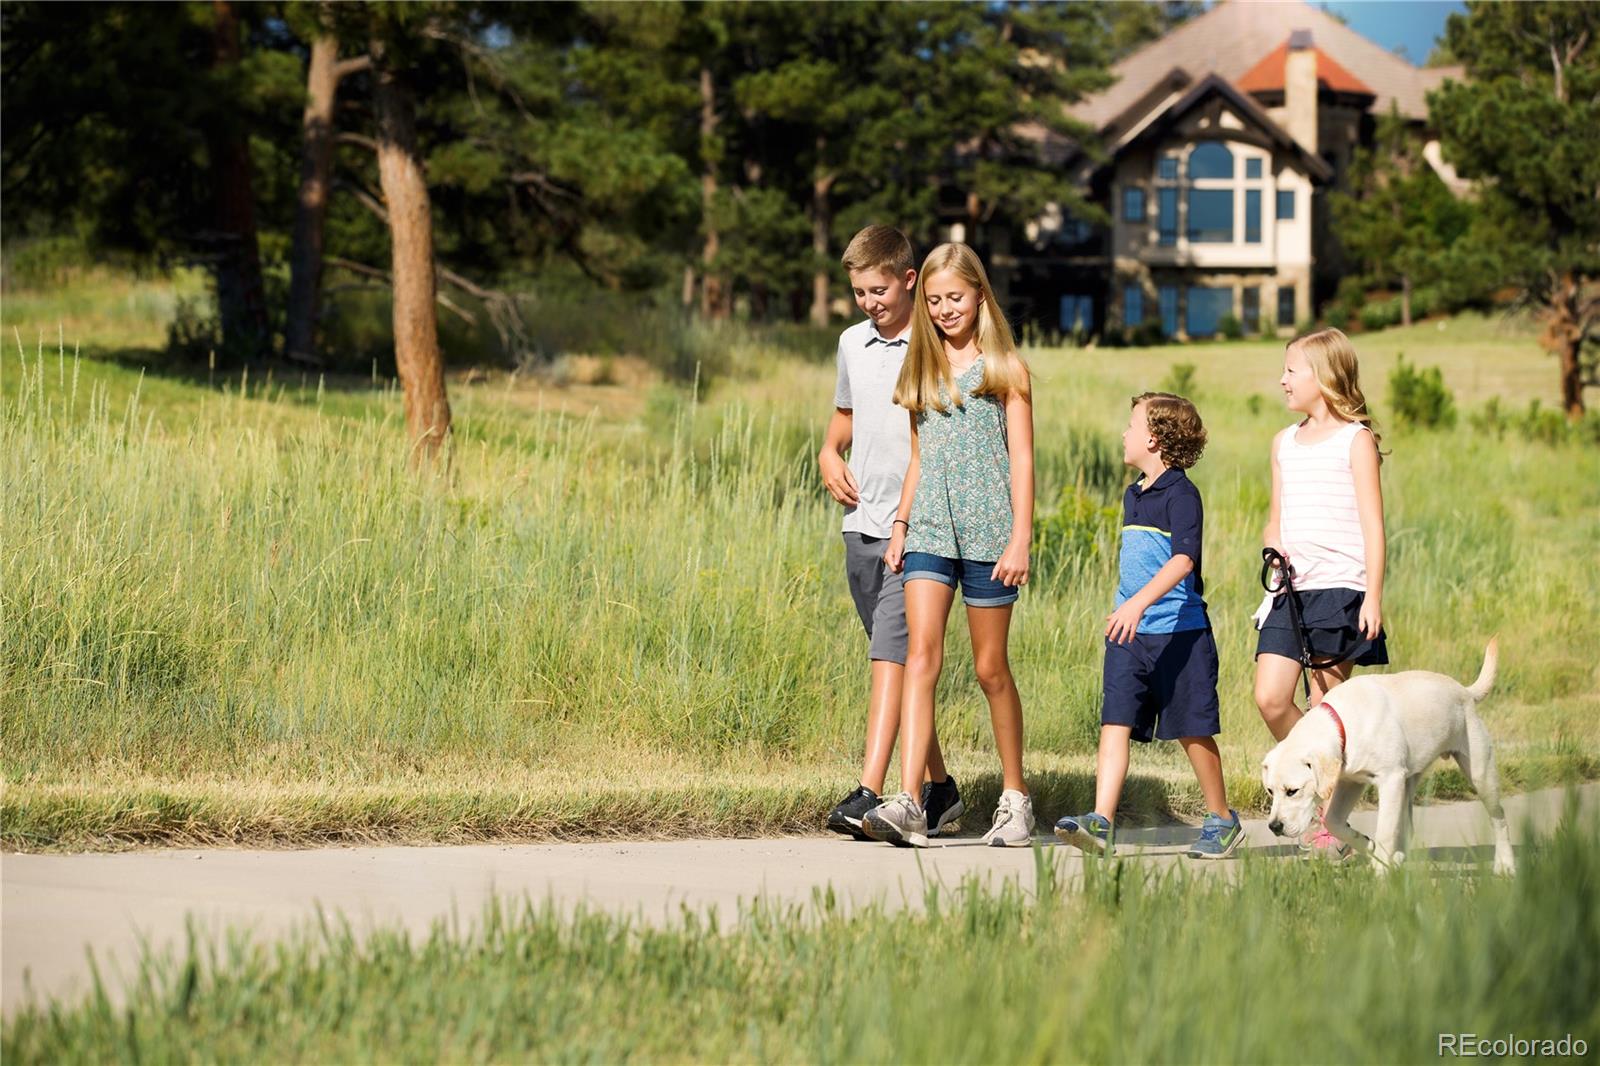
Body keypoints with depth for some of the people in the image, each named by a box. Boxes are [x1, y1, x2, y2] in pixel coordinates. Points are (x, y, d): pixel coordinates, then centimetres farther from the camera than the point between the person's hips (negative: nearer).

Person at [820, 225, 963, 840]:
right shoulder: (853, 344, 12)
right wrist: (830, 457, 8)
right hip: (861, 524, 7)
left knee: (892, 655, -16)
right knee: (894, 658, 11)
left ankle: (869, 793, -22)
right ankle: (939, 785, 21)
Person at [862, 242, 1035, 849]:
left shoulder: (1004, 368, 1)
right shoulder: (924, 370, 15)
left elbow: (1022, 459, -2)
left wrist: (1020, 541, -10)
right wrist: (900, 525, 13)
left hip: (987, 531, -3)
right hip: (929, 530, 3)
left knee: (991, 668, 4)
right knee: (921, 654, -12)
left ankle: (1015, 798, 20)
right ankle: (908, 805, -21)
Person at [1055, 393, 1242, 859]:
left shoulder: (1181, 494, -12)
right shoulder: (1133, 495, 15)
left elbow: (1183, 559, -25)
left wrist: (1139, 603, -36)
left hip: (1178, 632, -7)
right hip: (1129, 634, 7)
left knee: (1192, 730, 4)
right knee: (1114, 723, -6)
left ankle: (1222, 818, 20)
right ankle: (1101, 821, -14)